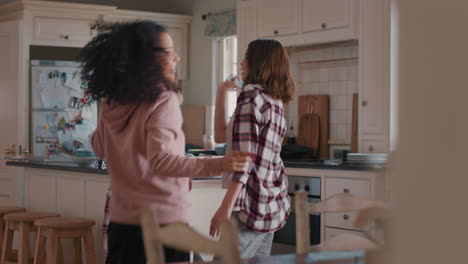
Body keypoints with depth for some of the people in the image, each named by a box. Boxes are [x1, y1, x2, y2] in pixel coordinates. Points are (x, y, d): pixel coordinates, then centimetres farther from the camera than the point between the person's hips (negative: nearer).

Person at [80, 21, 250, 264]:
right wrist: (217, 166, -37)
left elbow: (100, 148, 20)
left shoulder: (110, 102, 3)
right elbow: (160, 160, -29)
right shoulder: (163, 101, -17)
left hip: (121, 222, 6)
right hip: (163, 220, -6)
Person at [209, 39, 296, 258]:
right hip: (272, 204, 9)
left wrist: (226, 207, -20)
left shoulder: (252, 94, -10)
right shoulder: (275, 102, 16)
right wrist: (221, 94, 20)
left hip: (252, 204, -9)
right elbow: (221, 135, 21)